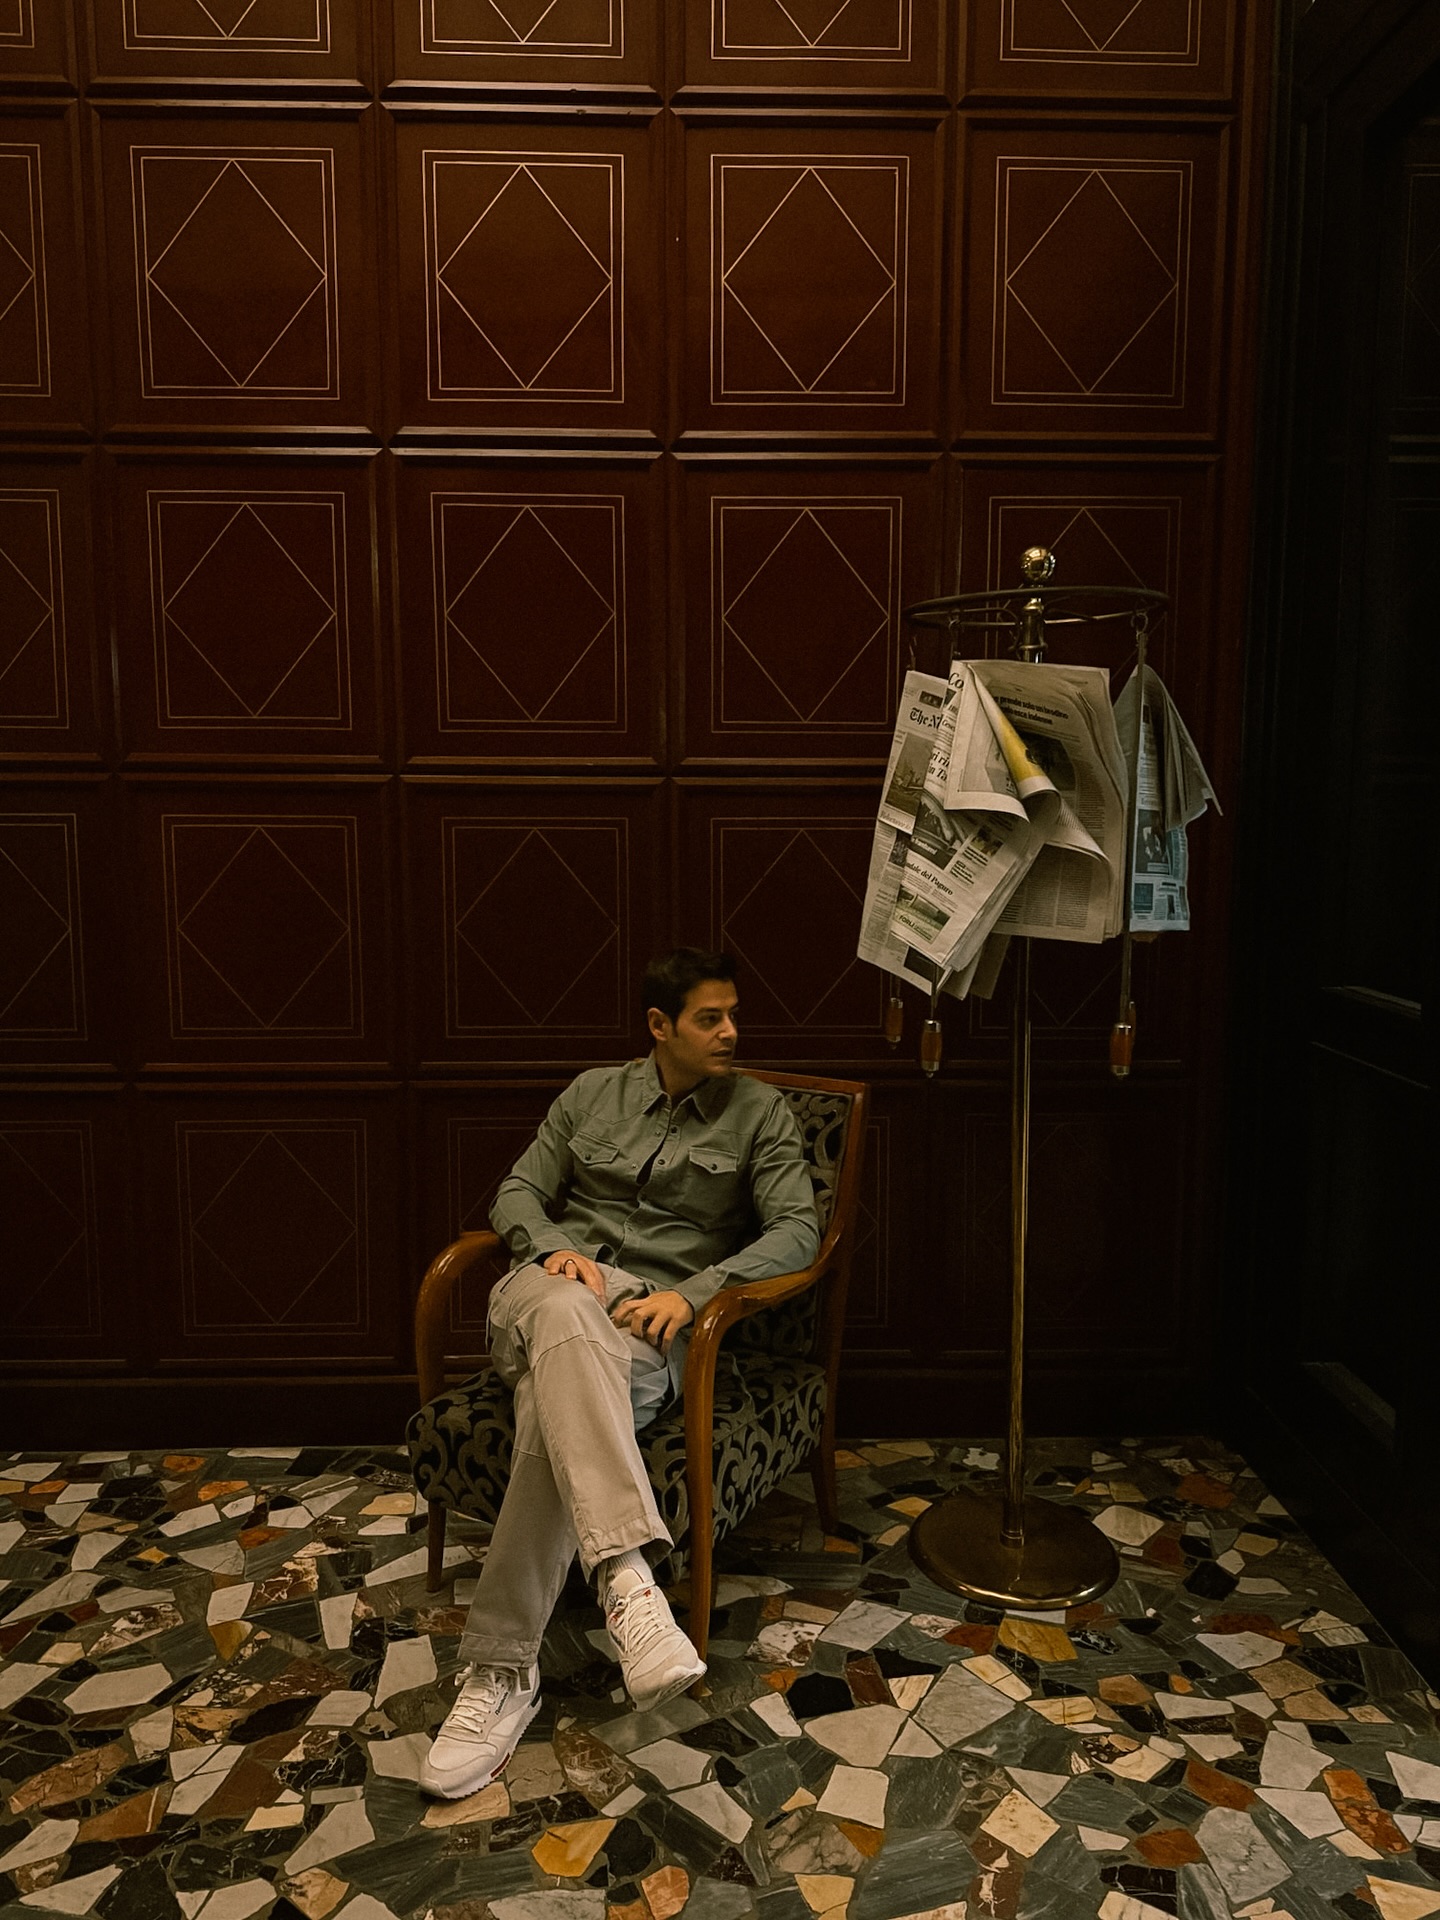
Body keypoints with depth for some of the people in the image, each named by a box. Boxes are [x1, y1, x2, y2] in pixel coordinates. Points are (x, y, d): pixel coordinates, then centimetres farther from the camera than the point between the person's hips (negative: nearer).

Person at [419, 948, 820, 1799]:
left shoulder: (761, 1111, 8)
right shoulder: (593, 1092, 16)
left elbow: (798, 1231, -2)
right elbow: (519, 1193, 16)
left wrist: (693, 1292, -18)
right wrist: (552, 1249, -9)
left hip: (654, 1317, -2)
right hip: (555, 1284, 2)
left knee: (556, 1416, -36)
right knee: (569, 1316, -39)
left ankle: (503, 1669, -27)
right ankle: (626, 1576, -51)